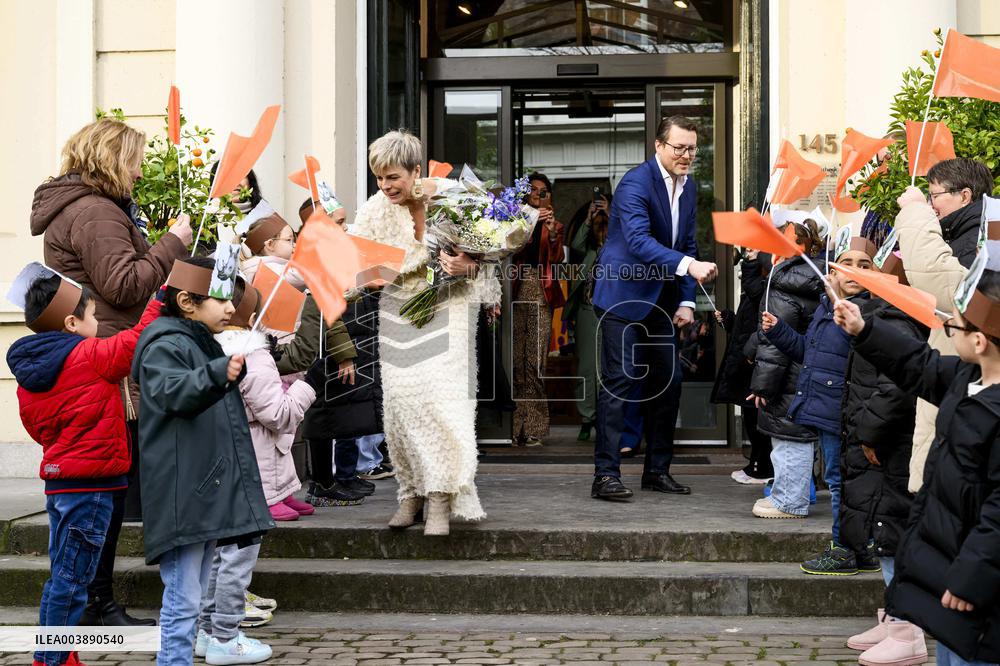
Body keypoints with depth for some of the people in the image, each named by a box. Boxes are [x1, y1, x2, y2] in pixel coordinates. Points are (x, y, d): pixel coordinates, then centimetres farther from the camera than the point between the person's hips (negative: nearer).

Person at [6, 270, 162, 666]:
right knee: (71, 578, -2)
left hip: (59, 480, 9)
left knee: (64, 576, 17)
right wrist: (162, 301, 3)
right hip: (89, 485, -9)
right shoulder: (89, 356, -14)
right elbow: (135, 342, -7)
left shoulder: (29, 369, 9)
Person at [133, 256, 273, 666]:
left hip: (208, 492, 10)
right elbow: (172, 390, -35)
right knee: (183, 599, -10)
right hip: (182, 497, -10)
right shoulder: (164, 347, -12)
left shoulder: (205, 345, 20)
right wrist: (219, 373, -50)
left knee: (193, 597, 16)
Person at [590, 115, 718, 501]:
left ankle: (657, 470, 19)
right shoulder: (636, 183, -17)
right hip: (623, 295, -8)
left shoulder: (689, 187, 9)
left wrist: (686, 301, 3)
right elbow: (638, 240, -31)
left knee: (668, 381, 9)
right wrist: (688, 266, -42)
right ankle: (606, 476, -6)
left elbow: (687, 245, 13)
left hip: (660, 300, 8)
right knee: (619, 382, -9)